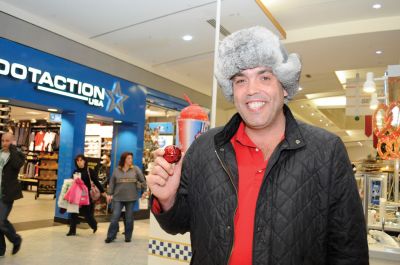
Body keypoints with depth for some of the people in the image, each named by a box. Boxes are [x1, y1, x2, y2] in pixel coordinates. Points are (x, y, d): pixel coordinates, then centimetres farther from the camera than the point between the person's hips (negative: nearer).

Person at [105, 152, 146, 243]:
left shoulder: (136, 169, 0)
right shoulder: (117, 170, 4)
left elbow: (143, 180, 4)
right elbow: (112, 183, 8)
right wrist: (110, 194, 5)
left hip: (131, 198, -1)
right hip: (118, 198, 1)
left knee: (129, 218, 7)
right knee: (115, 217, 0)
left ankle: (128, 237, 18)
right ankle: (110, 236, 10)